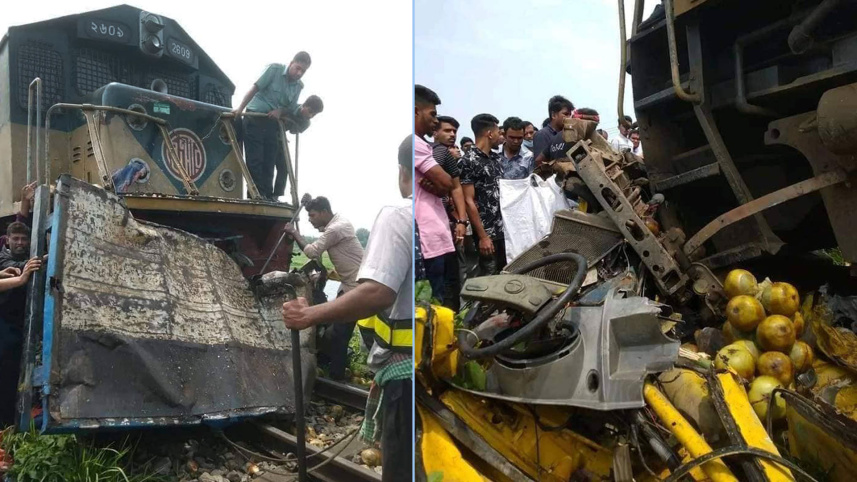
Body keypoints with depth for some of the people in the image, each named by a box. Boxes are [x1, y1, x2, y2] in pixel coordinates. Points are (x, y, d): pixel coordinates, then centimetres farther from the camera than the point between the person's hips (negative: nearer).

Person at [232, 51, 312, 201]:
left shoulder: (299, 86, 8)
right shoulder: (274, 69, -6)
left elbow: (291, 110, 8)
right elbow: (255, 88, -9)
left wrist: (280, 111, -13)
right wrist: (240, 108, -14)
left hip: (273, 122, 5)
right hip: (255, 119, -5)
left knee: (269, 162, 4)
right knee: (255, 160, -6)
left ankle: (268, 196, 7)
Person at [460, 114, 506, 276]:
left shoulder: (496, 158, 13)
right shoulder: (469, 161, -11)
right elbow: (468, 201, -14)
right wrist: (483, 236, -16)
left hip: (505, 228, 7)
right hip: (488, 232, -7)